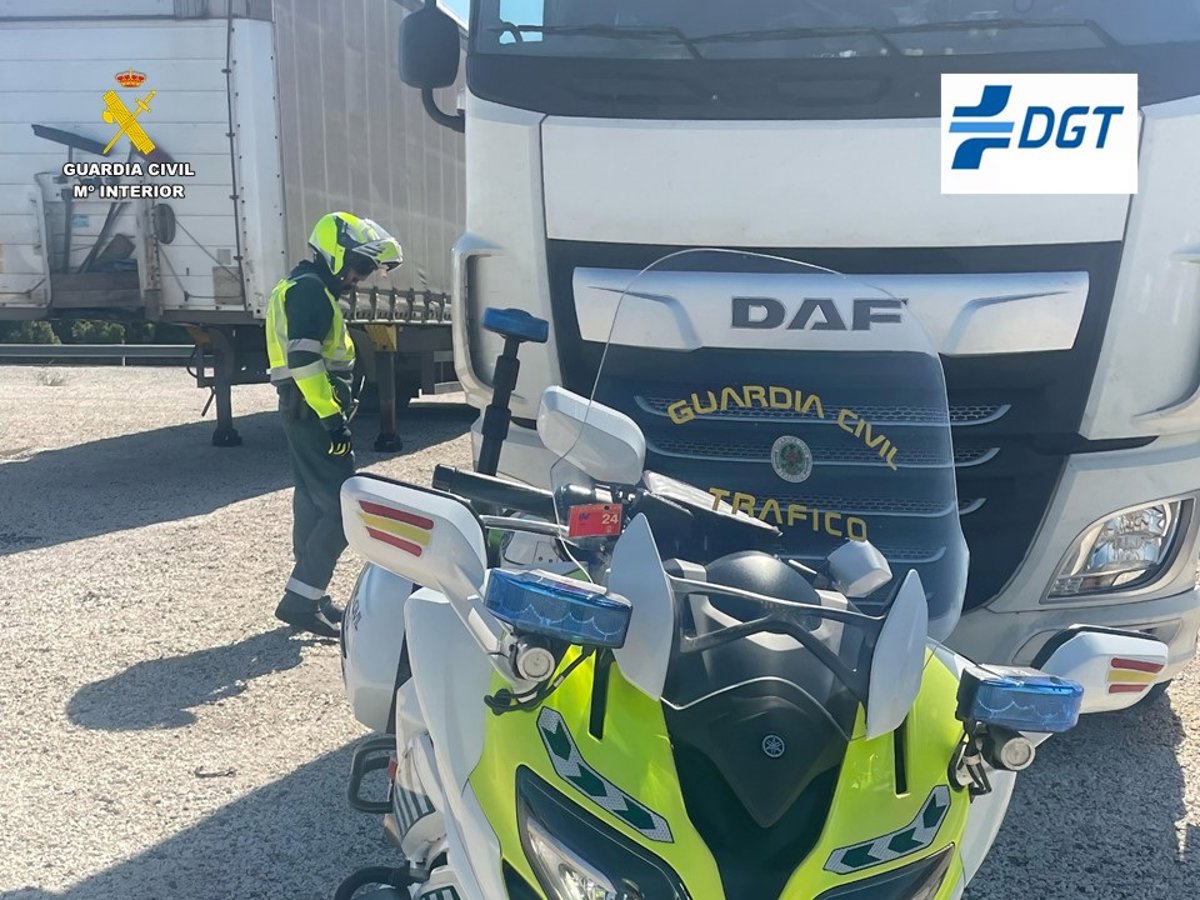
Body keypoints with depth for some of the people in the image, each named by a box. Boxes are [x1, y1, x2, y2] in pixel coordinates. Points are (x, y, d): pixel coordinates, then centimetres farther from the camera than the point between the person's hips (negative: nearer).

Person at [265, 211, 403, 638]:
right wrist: (331, 416, -26)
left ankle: (309, 595, 24)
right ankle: (300, 599, -10)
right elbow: (303, 359, -24)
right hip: (313, 411, -11)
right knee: (341, 508, -12)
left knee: (314, 501, 15)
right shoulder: (311, 289, -13)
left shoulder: (306, 287, 20)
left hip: (303, 411, 11)